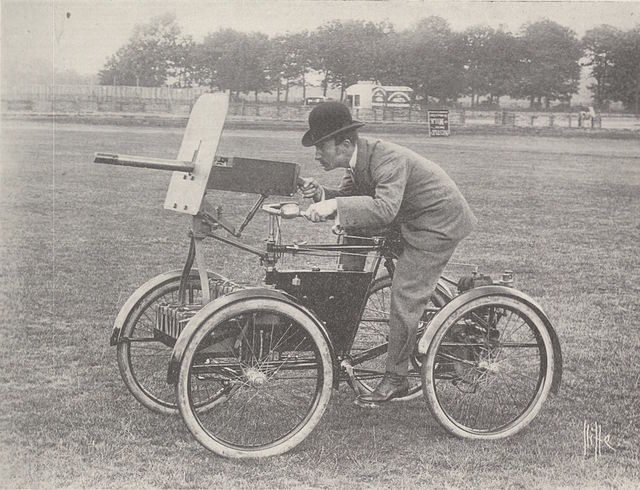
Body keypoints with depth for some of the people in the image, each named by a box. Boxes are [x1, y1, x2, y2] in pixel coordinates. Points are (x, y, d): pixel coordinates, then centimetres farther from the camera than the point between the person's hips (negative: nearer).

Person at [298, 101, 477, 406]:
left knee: (404, 298, -11)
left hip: (438, 224, -10)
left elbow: (385, 208, -46)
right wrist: (321, 194, -18)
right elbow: (349, 196, 2)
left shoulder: (388, 159, -32)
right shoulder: (358, 159, -3)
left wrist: (334, 205, -51)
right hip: (407, 219, 10)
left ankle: (395, 379, 1)